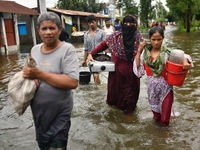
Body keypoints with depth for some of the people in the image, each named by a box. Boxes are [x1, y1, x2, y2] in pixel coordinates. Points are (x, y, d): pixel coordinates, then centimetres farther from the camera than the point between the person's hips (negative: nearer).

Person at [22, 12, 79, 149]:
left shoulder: (67, 49, -17)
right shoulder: (34, 49, 3)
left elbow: (73, 83, -27)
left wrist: (39, 74, -27)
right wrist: (27, 75, -10)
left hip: (59, 113, -6)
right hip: (38, 110, 6)